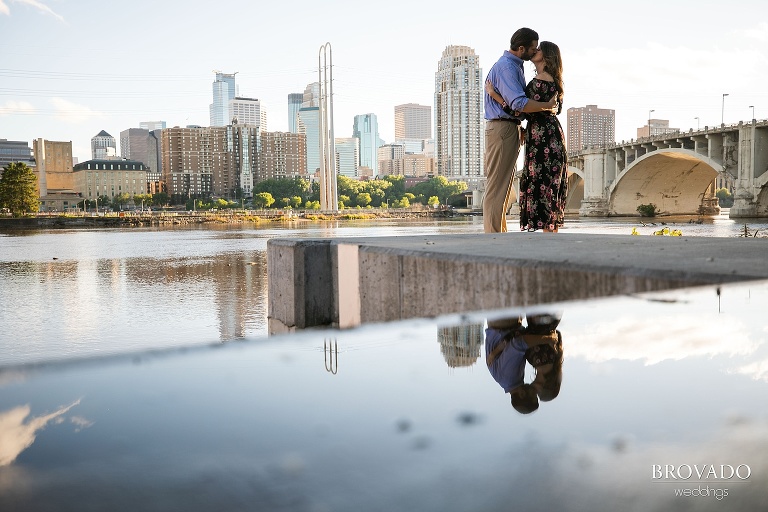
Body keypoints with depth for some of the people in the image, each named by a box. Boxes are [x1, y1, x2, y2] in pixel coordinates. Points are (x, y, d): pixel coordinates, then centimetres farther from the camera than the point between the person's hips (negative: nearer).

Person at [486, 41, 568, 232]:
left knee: (543, 187, -10)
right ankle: (553, 233, 12)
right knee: (550, 188, 10)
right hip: (551, 137, 10)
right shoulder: (551, 79, 19)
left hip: (543, 138, -10)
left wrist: (494, 94, -16)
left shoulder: (541, 79, -13)